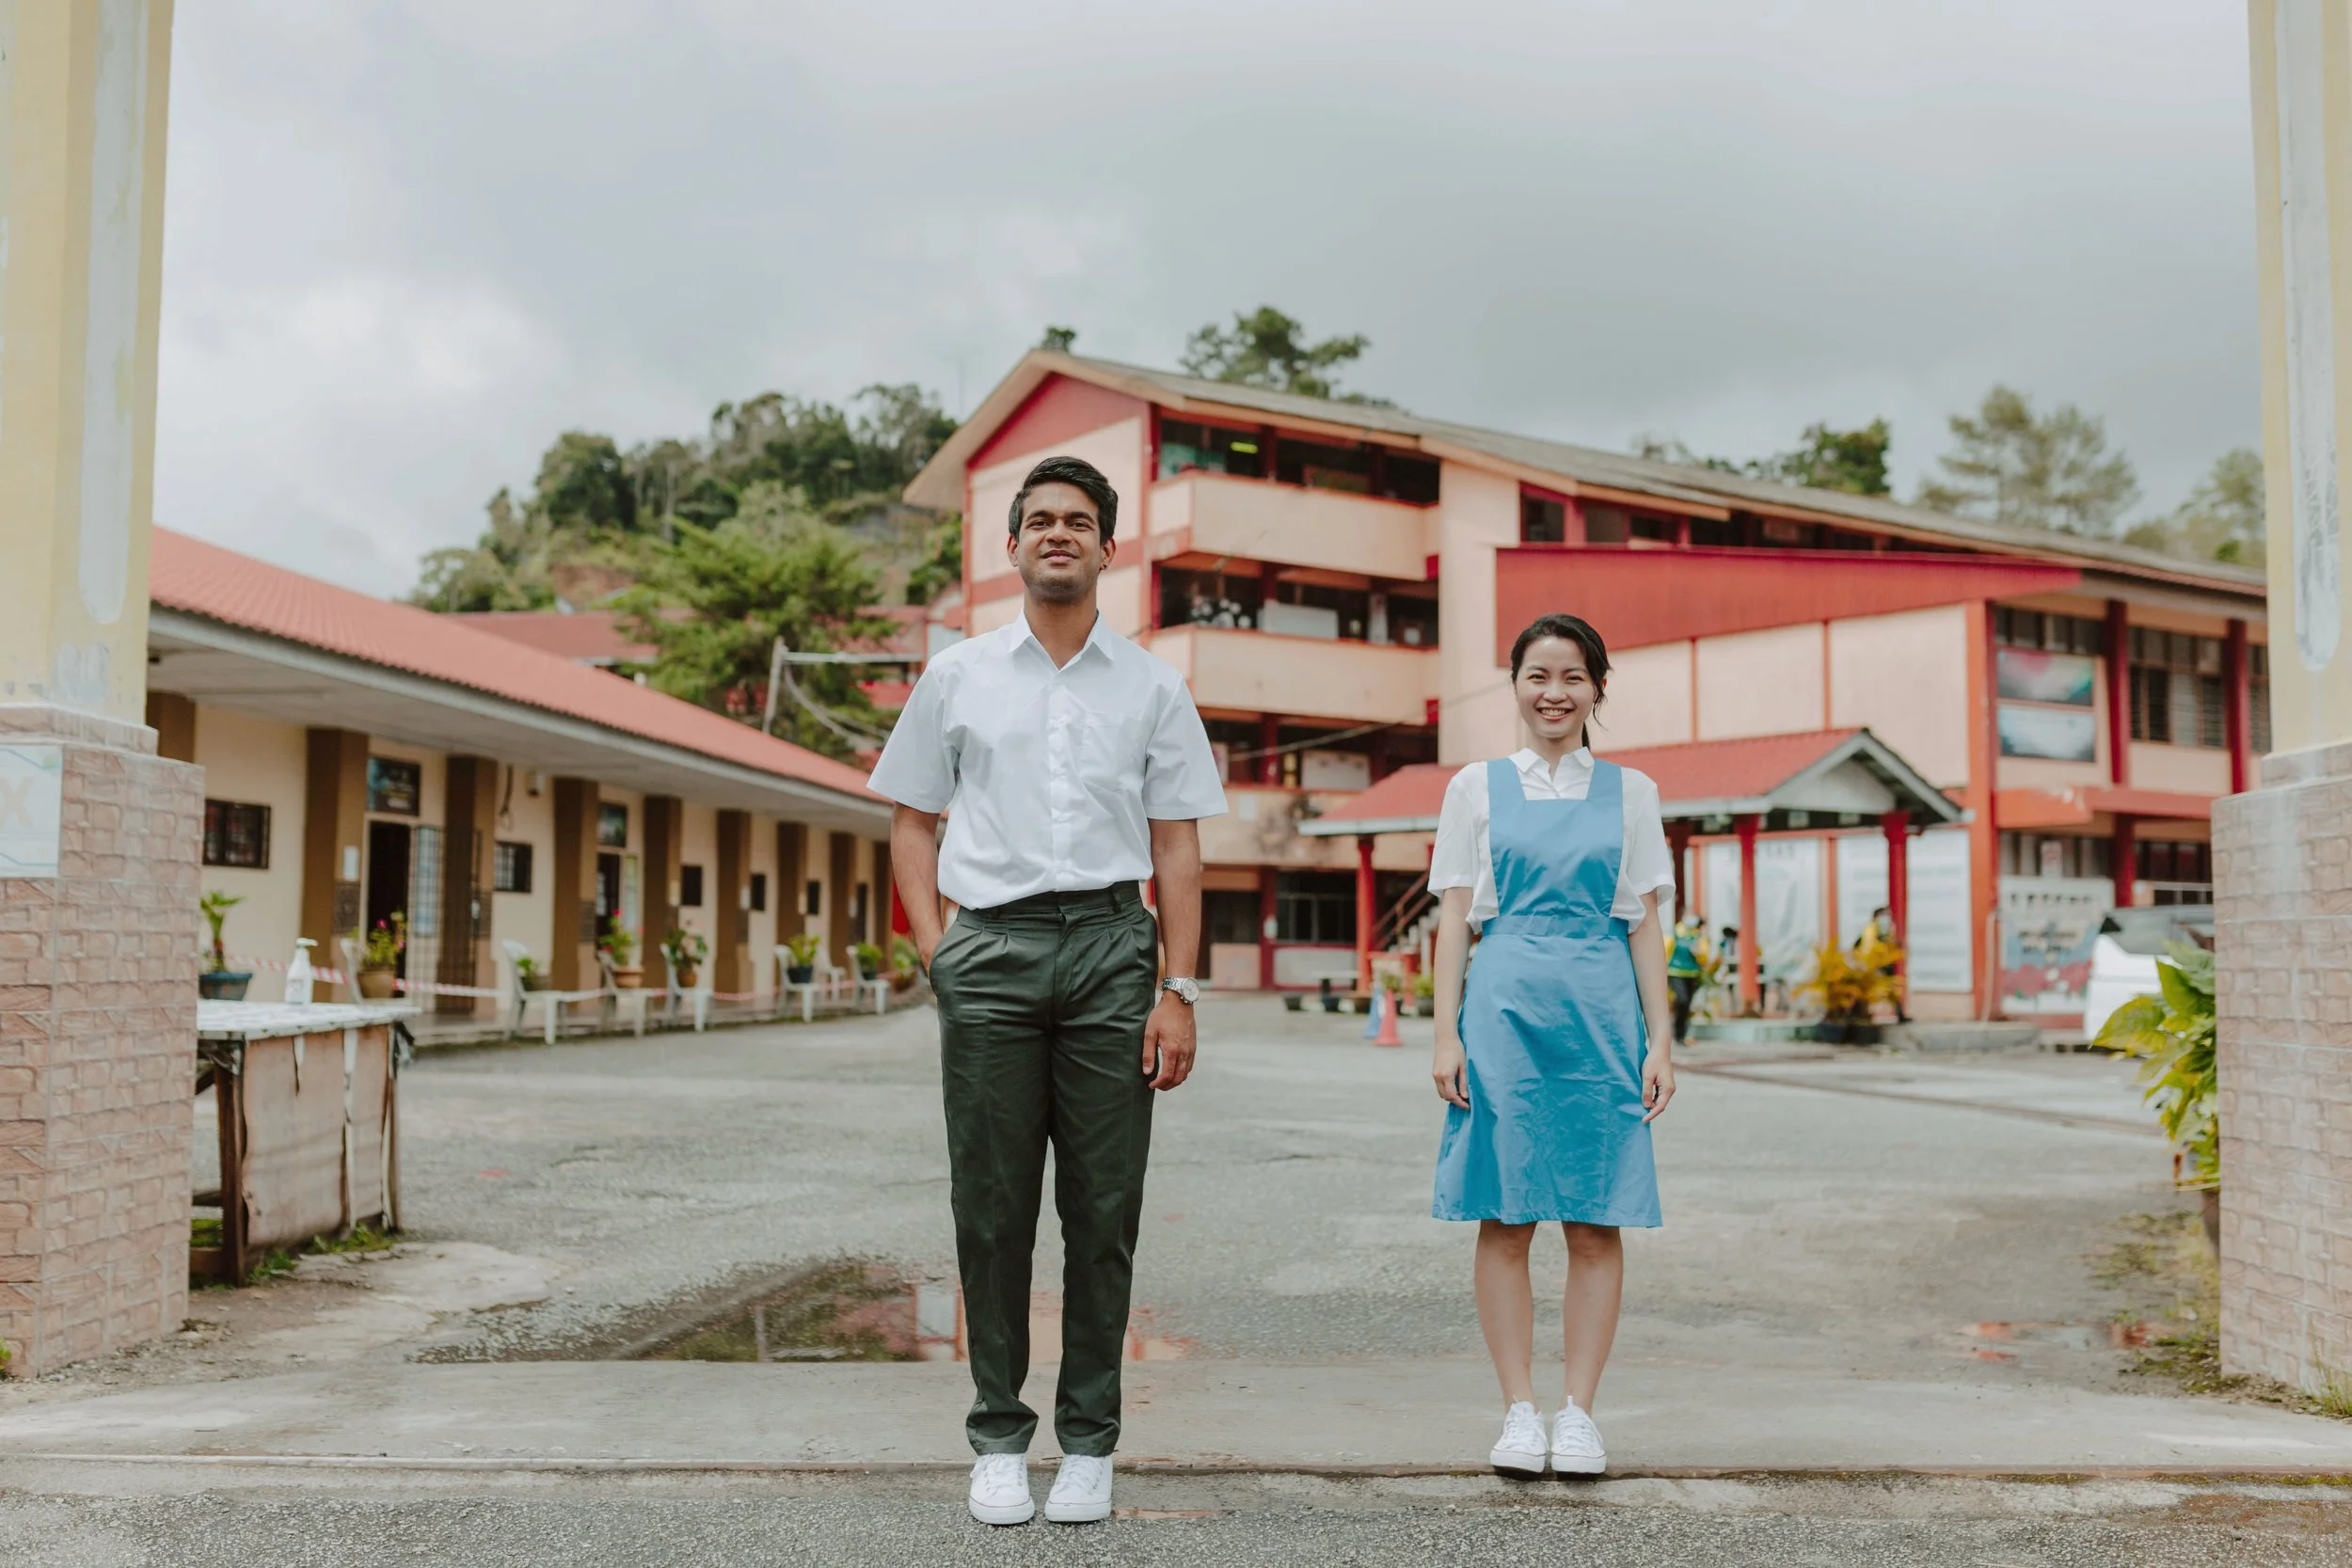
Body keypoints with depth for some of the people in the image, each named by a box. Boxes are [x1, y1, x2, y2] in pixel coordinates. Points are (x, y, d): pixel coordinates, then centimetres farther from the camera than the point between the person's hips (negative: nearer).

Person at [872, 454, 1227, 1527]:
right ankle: (998, 1438, 14)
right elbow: (911, 819, 14)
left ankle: (1089, 1443, 12)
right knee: (992, 1204, 2)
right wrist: (935, 948, 1)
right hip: (990, 953, 0)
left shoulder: (1151, 687, 11)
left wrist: (1178, 990, -1)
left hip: (1111, 947, 0)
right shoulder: (958, 676, 12)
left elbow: (1178, 847, 8)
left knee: (1104, 1206, 2)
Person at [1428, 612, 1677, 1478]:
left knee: (1597, 1226, 1)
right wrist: (1446, 1034, -1)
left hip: (1601, 1014, 1)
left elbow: (1644, 924, 10)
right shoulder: (1477, 787, 8)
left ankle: (1579, 1414, 10)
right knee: (1505, 1221, 0)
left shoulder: (1629, 792, 10)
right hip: (1506, 1008, -1)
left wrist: (1660, 1039, 3)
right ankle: (1519, 1411, 8)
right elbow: (1455, 918, 7)